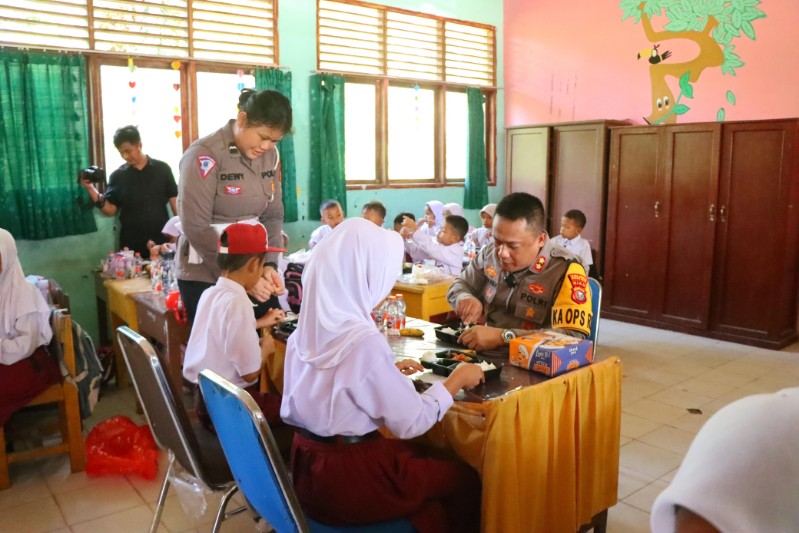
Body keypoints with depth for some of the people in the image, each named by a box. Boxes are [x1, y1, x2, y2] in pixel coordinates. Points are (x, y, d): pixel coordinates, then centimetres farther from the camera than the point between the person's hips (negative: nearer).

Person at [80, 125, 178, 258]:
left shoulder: (162, 169, 2)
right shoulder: (118, 176, 4)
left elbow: (174, 200, 2)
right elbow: (110, 210, 1)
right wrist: (91, 189, -12)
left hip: (161, 240, 0)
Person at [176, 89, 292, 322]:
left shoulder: (270, 156, 4)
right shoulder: (205, 155, -15)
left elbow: (273, 216, 7)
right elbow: (196, 229, -18)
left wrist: (270, 264, -8)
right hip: (205, 275, -5)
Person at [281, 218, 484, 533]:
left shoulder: (307, 328, -2)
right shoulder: (364, 341, -25)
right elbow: (411, 423, -18)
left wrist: (390, 372, 12)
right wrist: (456, 380, -5)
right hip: (345, 477, -7)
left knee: (427, 460, 24)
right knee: (465, 479, 11)